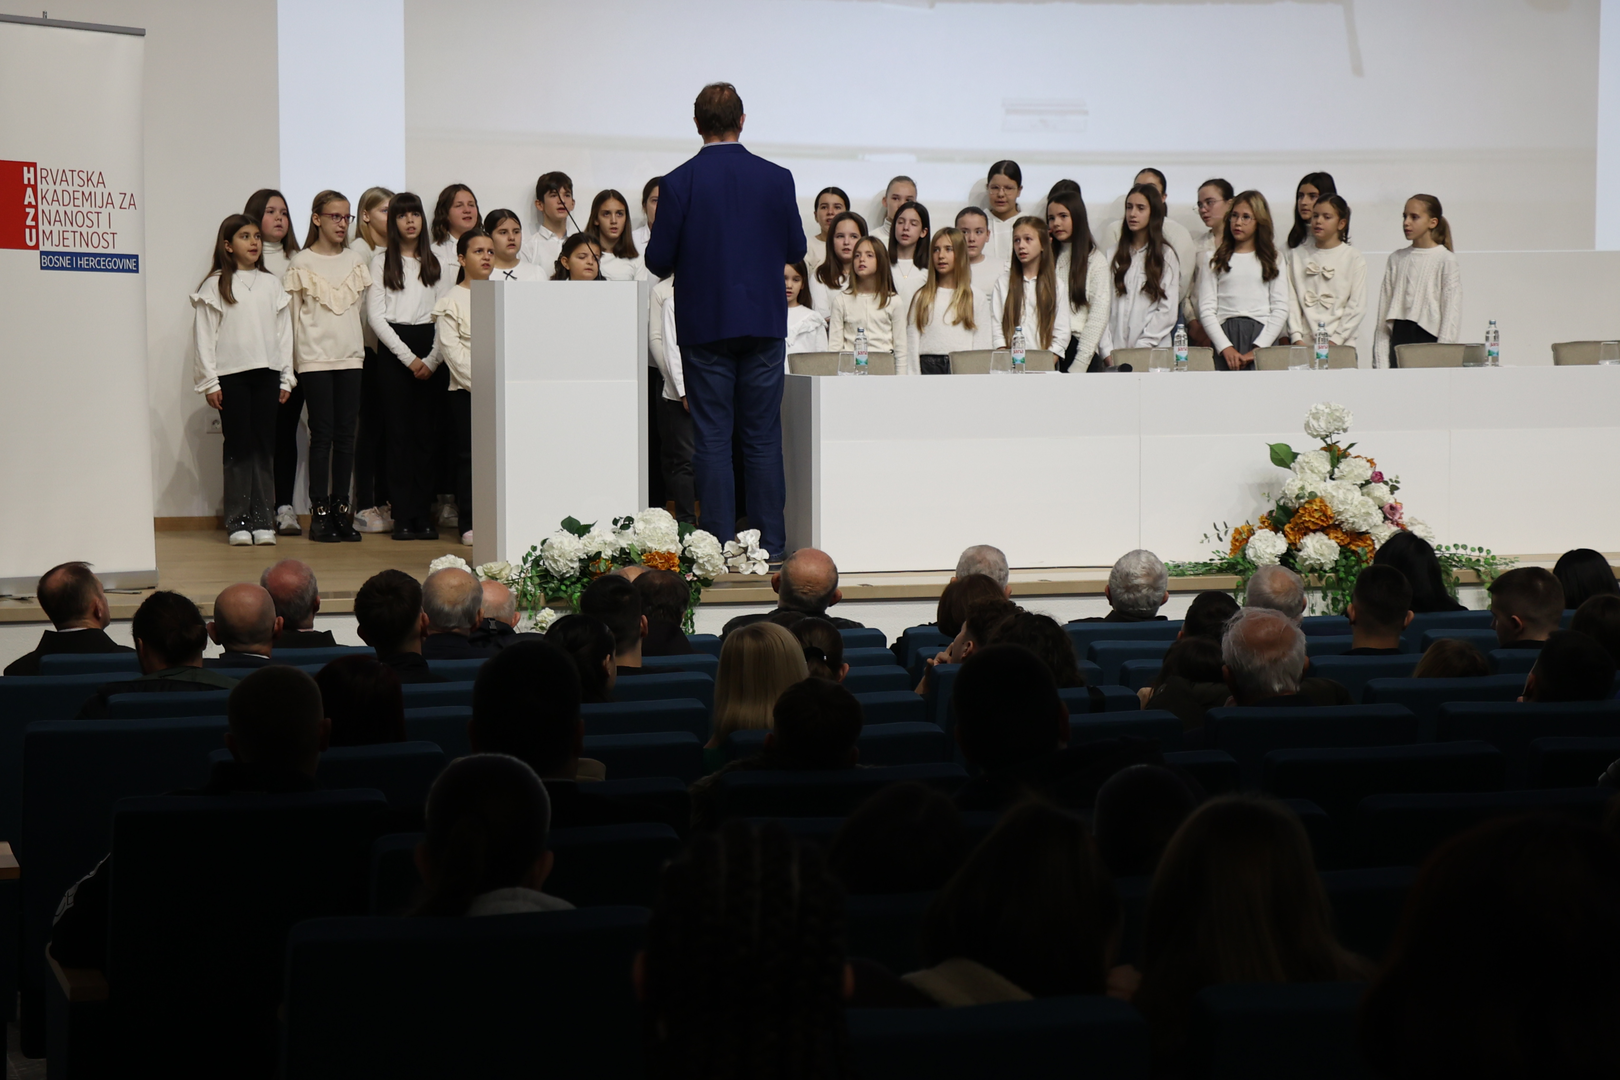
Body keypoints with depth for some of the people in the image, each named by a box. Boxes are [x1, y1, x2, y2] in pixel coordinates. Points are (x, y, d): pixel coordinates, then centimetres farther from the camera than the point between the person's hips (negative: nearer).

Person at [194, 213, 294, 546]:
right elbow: (204, 335, 0)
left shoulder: (272, 284, 12)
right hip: (231, 376, -3)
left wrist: (286, 377, 7)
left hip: (267, 373, 3)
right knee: (238, 446, -2)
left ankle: (263, 520, 7)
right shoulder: (215, 286, 2)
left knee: (265, 446, 2)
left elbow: (283, 331, 13)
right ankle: (237, 522, 3)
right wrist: (209, 382, -6)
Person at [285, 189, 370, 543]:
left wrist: (362, 348, 9)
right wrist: (295, 362, -1)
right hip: (315, 358, -4)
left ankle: (341, 507, 8)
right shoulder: (302, 263, 1)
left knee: (346, 434, 3)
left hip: (350, 357, 4)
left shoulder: (357, 261, 12)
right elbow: (293, 315, 2)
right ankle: (319, 511, -1)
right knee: (322, 434, -5)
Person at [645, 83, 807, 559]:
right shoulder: (776, 178, -2)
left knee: (712, 438, 3)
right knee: (763, 438, 7)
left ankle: (720, 545, 1)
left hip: (705, 324, -2)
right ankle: (771, 545, 7)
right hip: (764, 322, 2)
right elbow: (796, 250, 6)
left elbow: (658, 260, -7)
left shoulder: (679, 182, -8)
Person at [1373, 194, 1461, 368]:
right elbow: (1383, 310, 12)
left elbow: (1451, 313, -4)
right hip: (1399, 337, 4)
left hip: (1428, 337, -4)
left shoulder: (1446, 260, 0)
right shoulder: (1396, 259, 13)